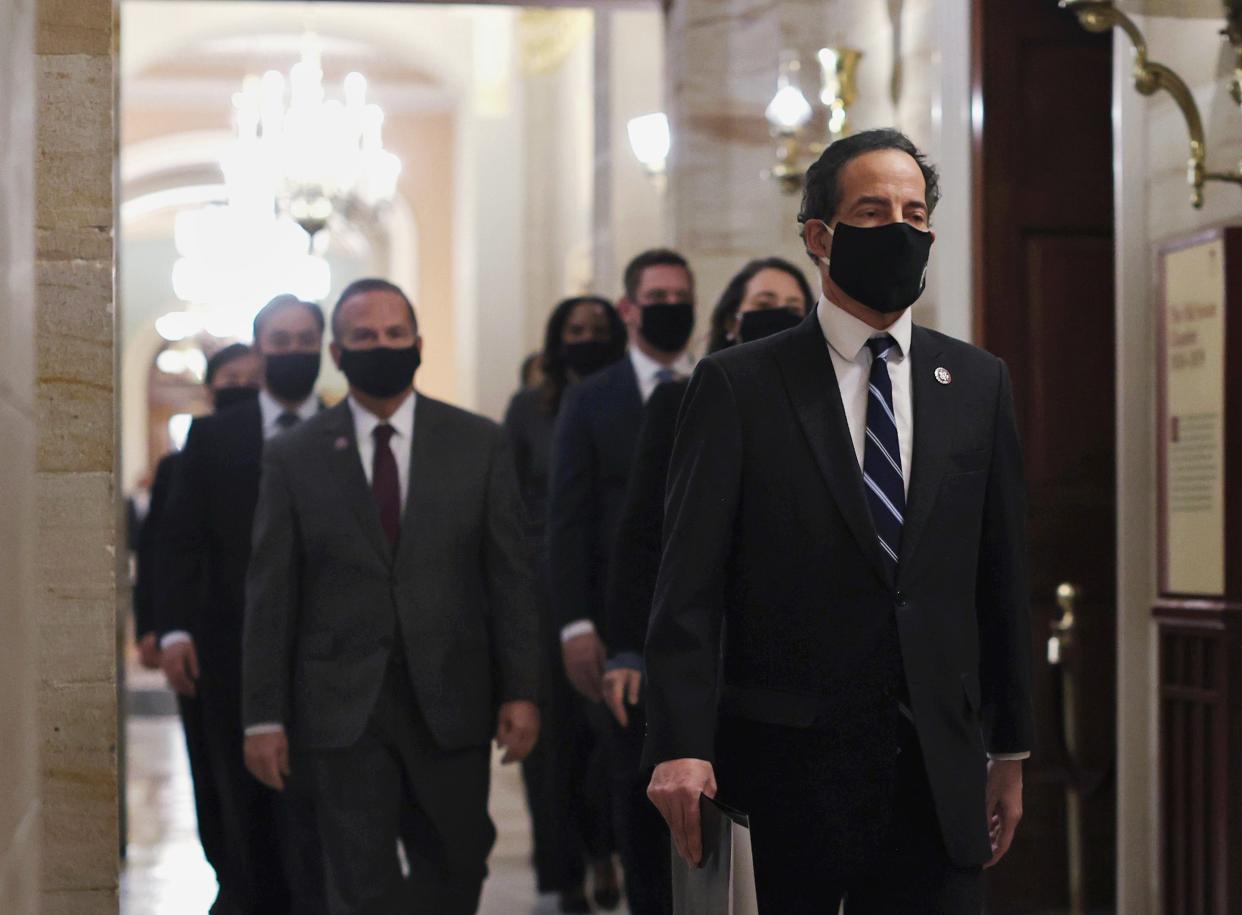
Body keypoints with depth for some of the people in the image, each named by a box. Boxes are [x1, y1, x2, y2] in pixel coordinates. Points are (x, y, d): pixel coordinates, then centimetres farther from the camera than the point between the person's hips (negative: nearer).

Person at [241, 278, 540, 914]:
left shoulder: (479, 445, 5)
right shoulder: (293, 457, 3)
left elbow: (510, 577, 4)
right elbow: (269, 596, 2)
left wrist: (521, 692, -3)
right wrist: (263, 716, -2)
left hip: (449, 703, 1)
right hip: (341, 711, -1)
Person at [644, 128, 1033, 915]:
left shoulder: (978, 384, 10)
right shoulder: (739, 384, -1)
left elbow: (1003, 576, 12)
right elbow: (690, 580, -6)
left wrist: (1011, 752, 11)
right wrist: (681, 747, -16)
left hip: (939, 772, 3)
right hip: (784, 766, -3)